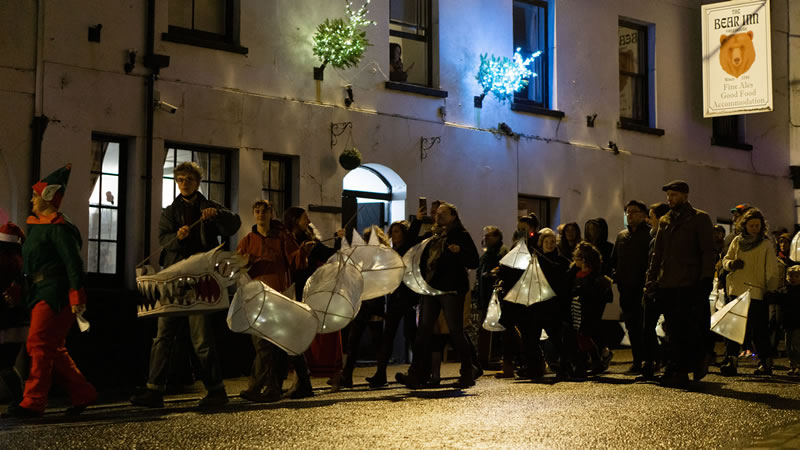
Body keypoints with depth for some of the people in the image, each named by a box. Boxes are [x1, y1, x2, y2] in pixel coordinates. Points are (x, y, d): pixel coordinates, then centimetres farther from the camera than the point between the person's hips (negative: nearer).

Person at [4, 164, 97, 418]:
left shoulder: (58, 228, -14)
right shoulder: (37, 224, 14)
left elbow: (73, 263, -20)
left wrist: (77, 296, -23)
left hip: (55, 293, -11)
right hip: (42, 293, 11)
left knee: (39, 344, -14)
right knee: (53, 349, 10)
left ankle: (33, 402, -14)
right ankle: (82, 393, 16)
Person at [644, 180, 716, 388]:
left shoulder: (700, 219, 1)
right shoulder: (665, 221, 18)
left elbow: (708, 252, -5)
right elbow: (657, 253, 20)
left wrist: (706, 279, -14)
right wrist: (651, 279, 11)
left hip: (689, 285, -5)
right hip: (667, 285, 5)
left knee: (691, 330, -5)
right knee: (674, 332, 5)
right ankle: (678, 372, 8)